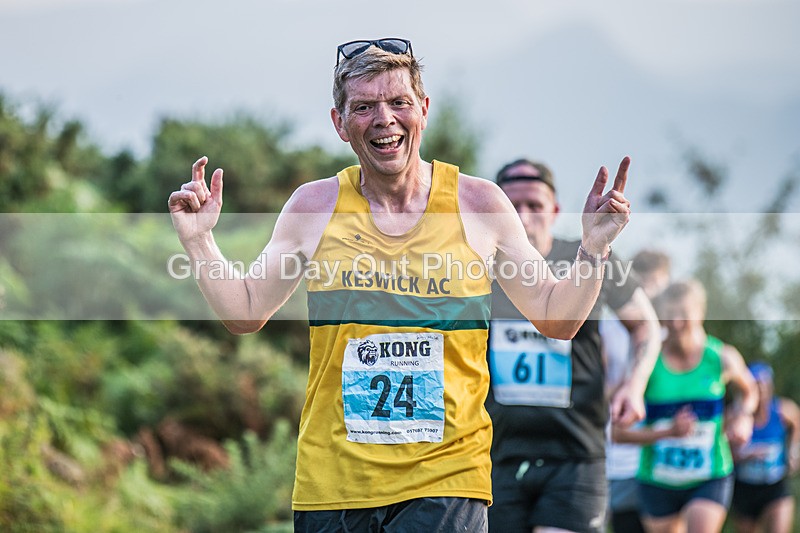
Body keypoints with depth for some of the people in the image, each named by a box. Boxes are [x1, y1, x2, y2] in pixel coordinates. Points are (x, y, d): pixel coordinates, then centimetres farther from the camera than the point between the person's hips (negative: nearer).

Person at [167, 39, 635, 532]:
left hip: (447, 476, -2)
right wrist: (199, 240, 2)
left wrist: (594, 246, -5)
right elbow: (245, 312, 15)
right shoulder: (314, 206, 5)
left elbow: (558, 319, 9)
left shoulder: (478, 203, 3)